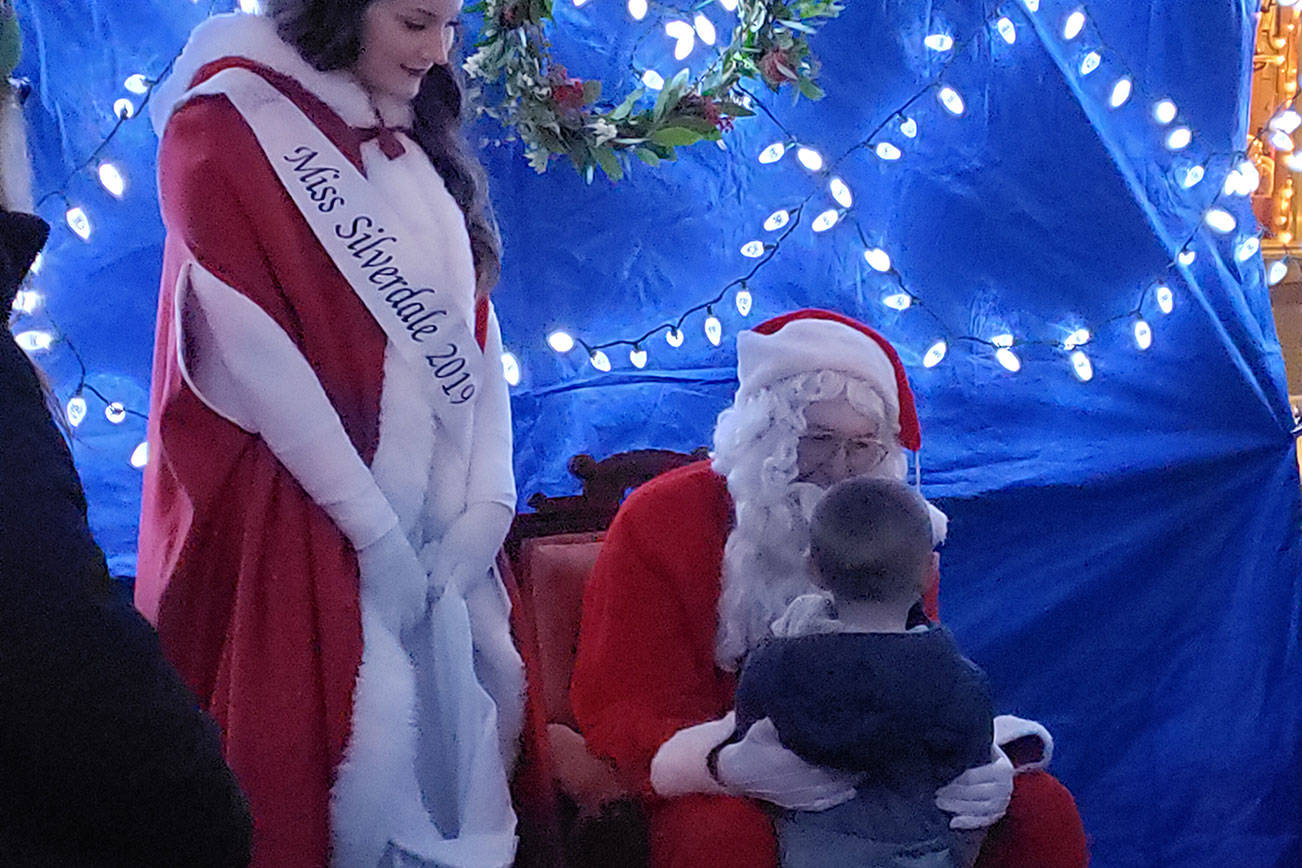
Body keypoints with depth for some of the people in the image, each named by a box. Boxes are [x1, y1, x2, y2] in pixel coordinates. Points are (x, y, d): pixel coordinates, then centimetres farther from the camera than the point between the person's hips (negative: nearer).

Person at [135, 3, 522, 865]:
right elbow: (252, 351, -13)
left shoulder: (417, 143, 14)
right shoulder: (225, 129, -6)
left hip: (443, 519, 6)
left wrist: (488, 499, -4)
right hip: (305, 519, -6)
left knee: (462, 727, 3)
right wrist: (374, 531, -15)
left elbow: (472, 322, 9)